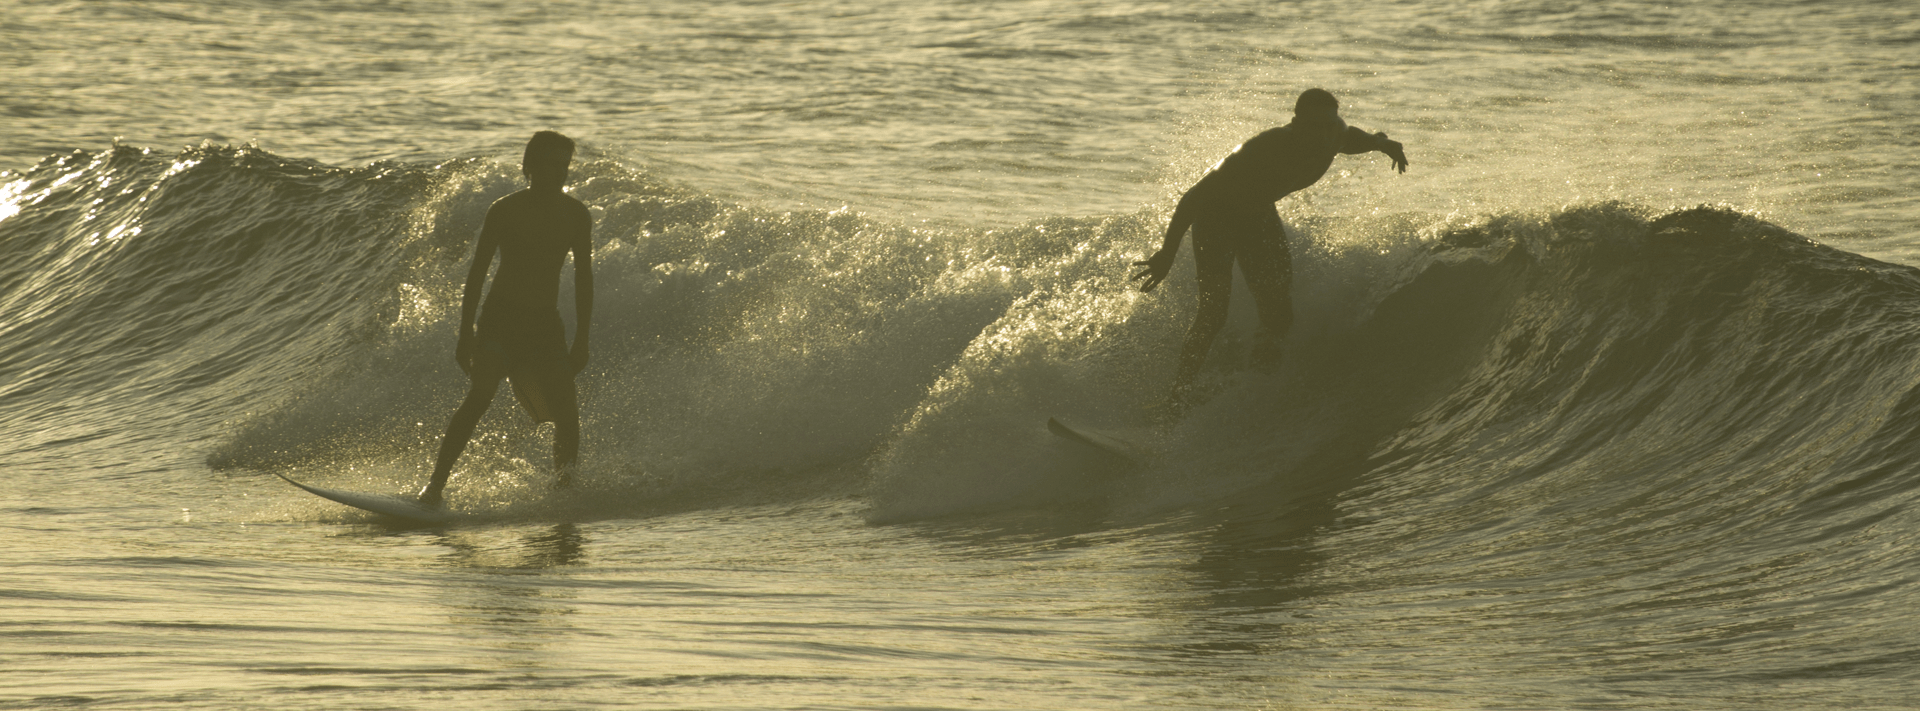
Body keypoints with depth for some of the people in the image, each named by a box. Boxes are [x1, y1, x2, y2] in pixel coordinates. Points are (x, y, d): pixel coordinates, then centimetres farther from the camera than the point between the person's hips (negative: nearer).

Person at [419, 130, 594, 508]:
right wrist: (465, 333, -4)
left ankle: (565, 489, 18)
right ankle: (436, 485, -28)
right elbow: (477, 272, -1)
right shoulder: (504, 211, -4)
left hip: (545, 324, 3)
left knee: (566, 417, -6)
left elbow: (583, 279, 9)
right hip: (499, 319, -3)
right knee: (479, 396, -25)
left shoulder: (576, 216, 4)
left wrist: (581, 341, 5)